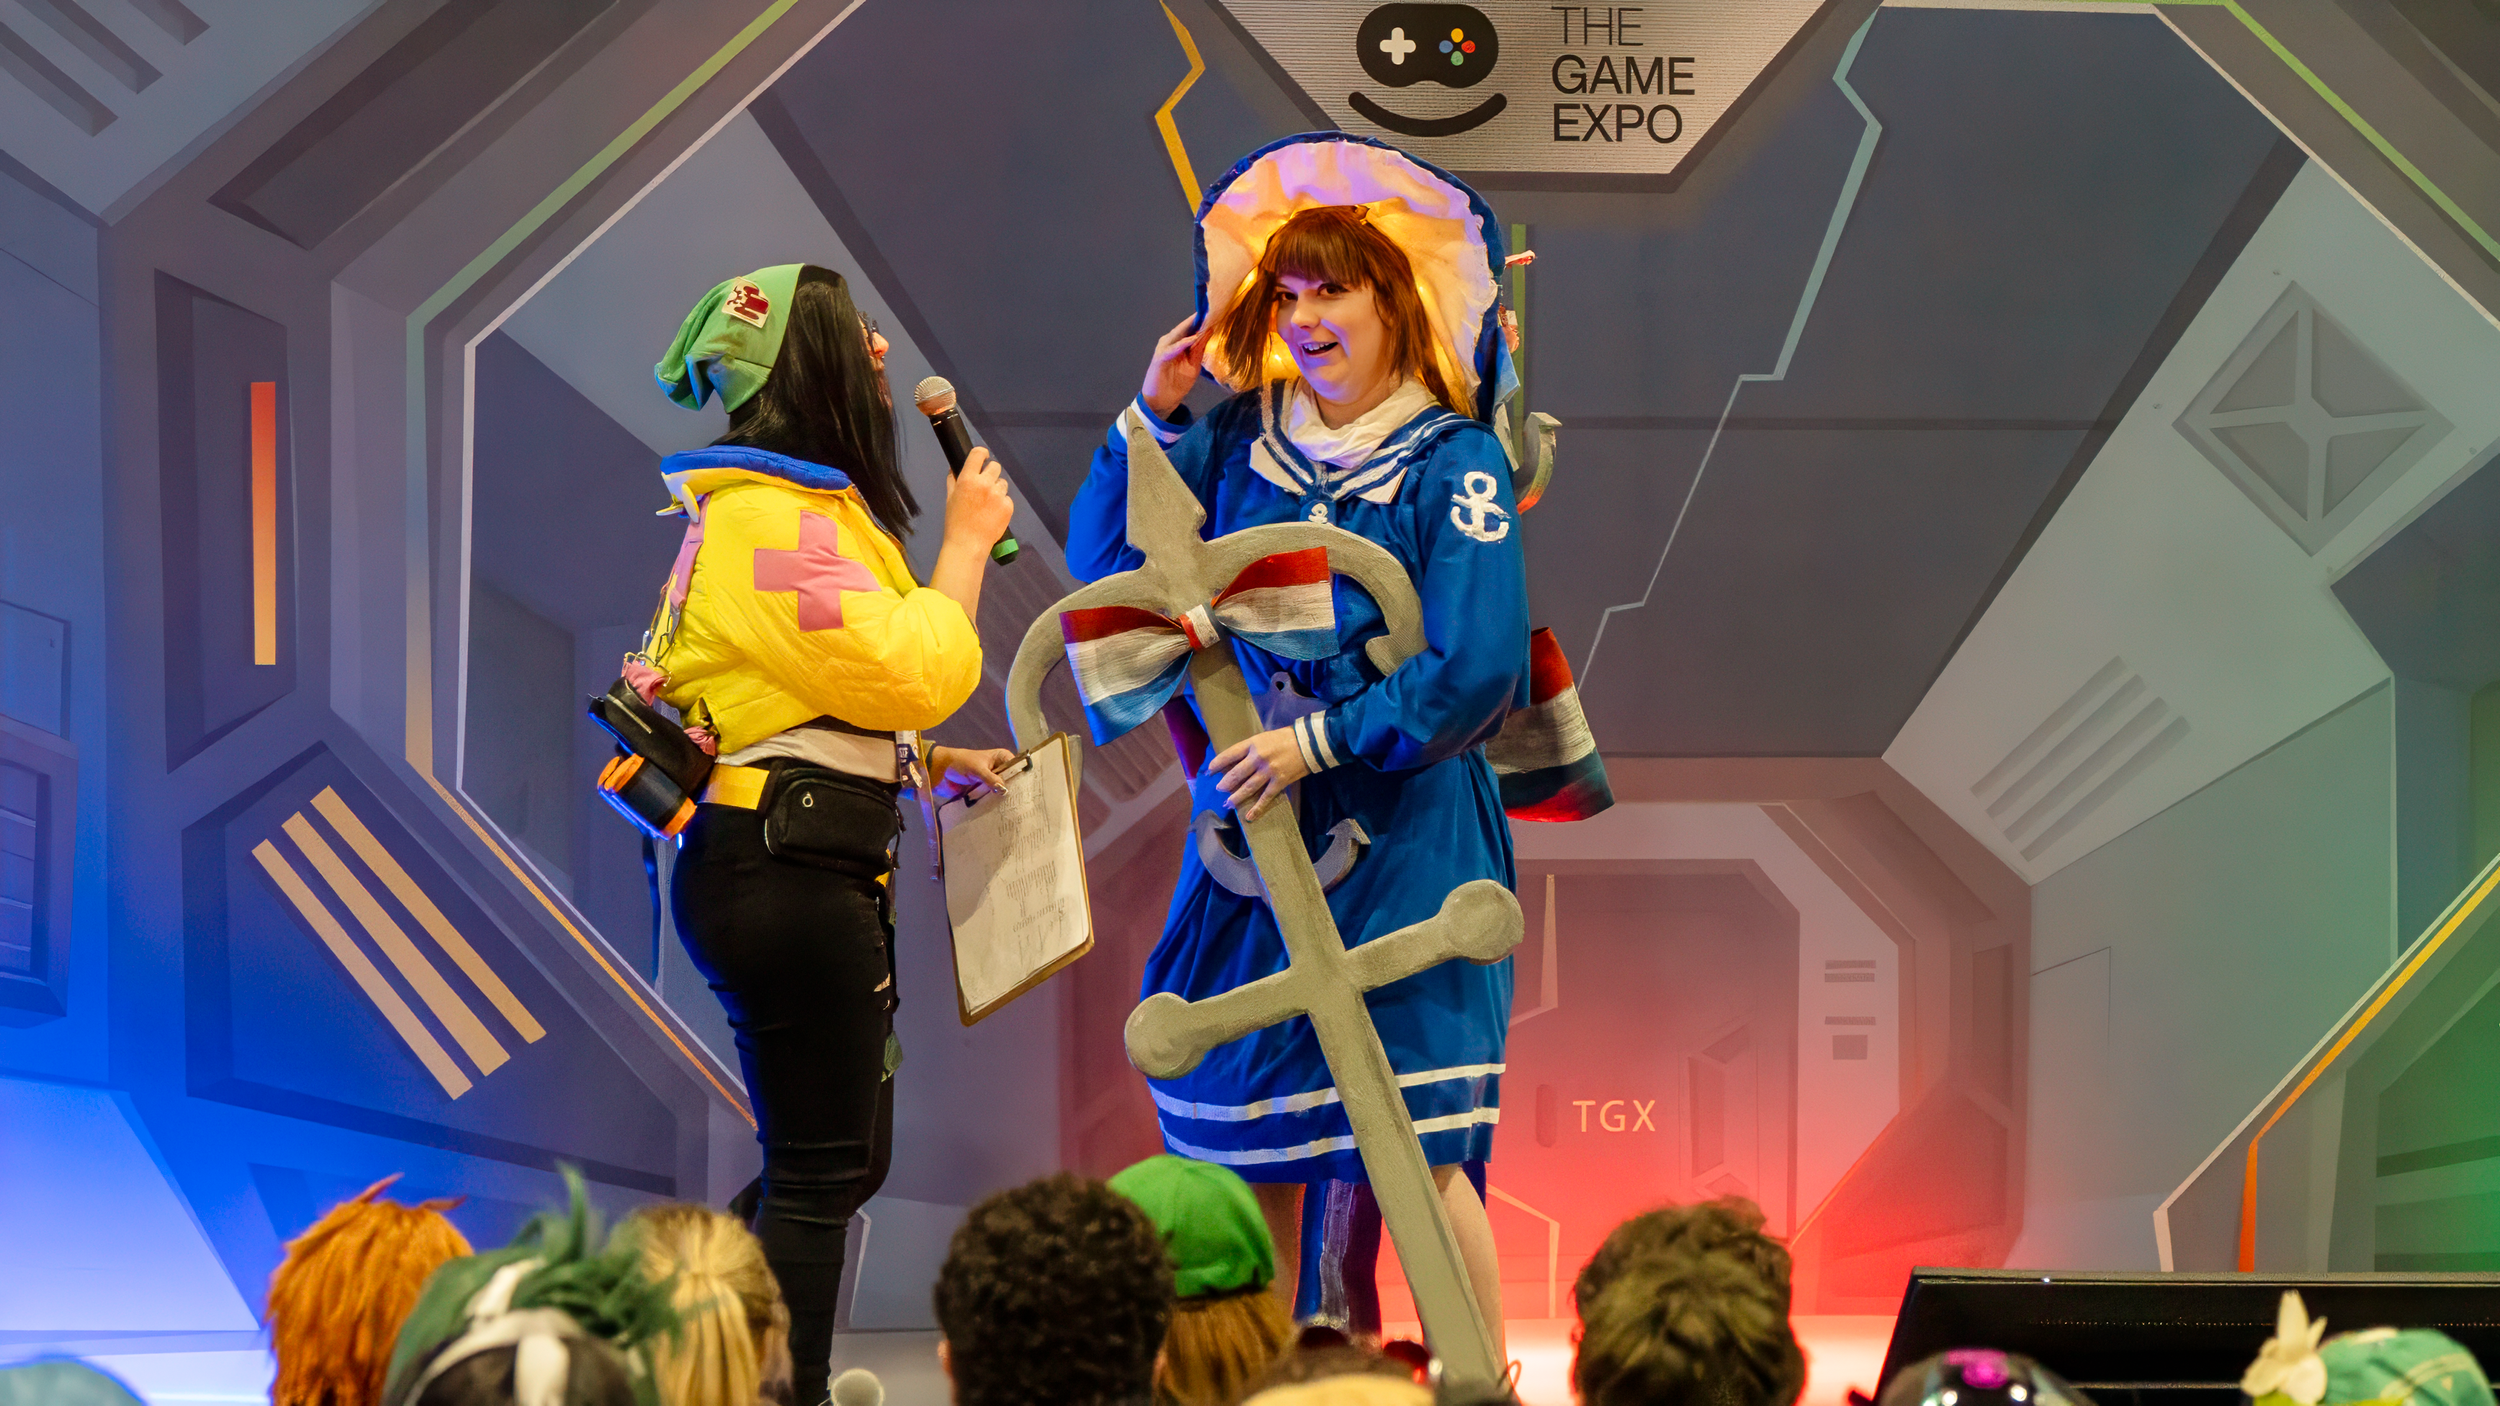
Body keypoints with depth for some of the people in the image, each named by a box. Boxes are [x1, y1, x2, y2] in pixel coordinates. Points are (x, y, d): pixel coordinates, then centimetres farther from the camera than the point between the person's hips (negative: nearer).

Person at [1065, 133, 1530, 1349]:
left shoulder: (1454, 464, -5)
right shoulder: (1241, 439, 9)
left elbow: (1476, 671, -12)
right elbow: (1105, 561, 9)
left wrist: (1321, 743, -16)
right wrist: (1154, 417, -1)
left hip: (1401, 828, -5)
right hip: (1254, 823, 5)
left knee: (1413, 1134, -12)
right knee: (1247, 1126, 6)